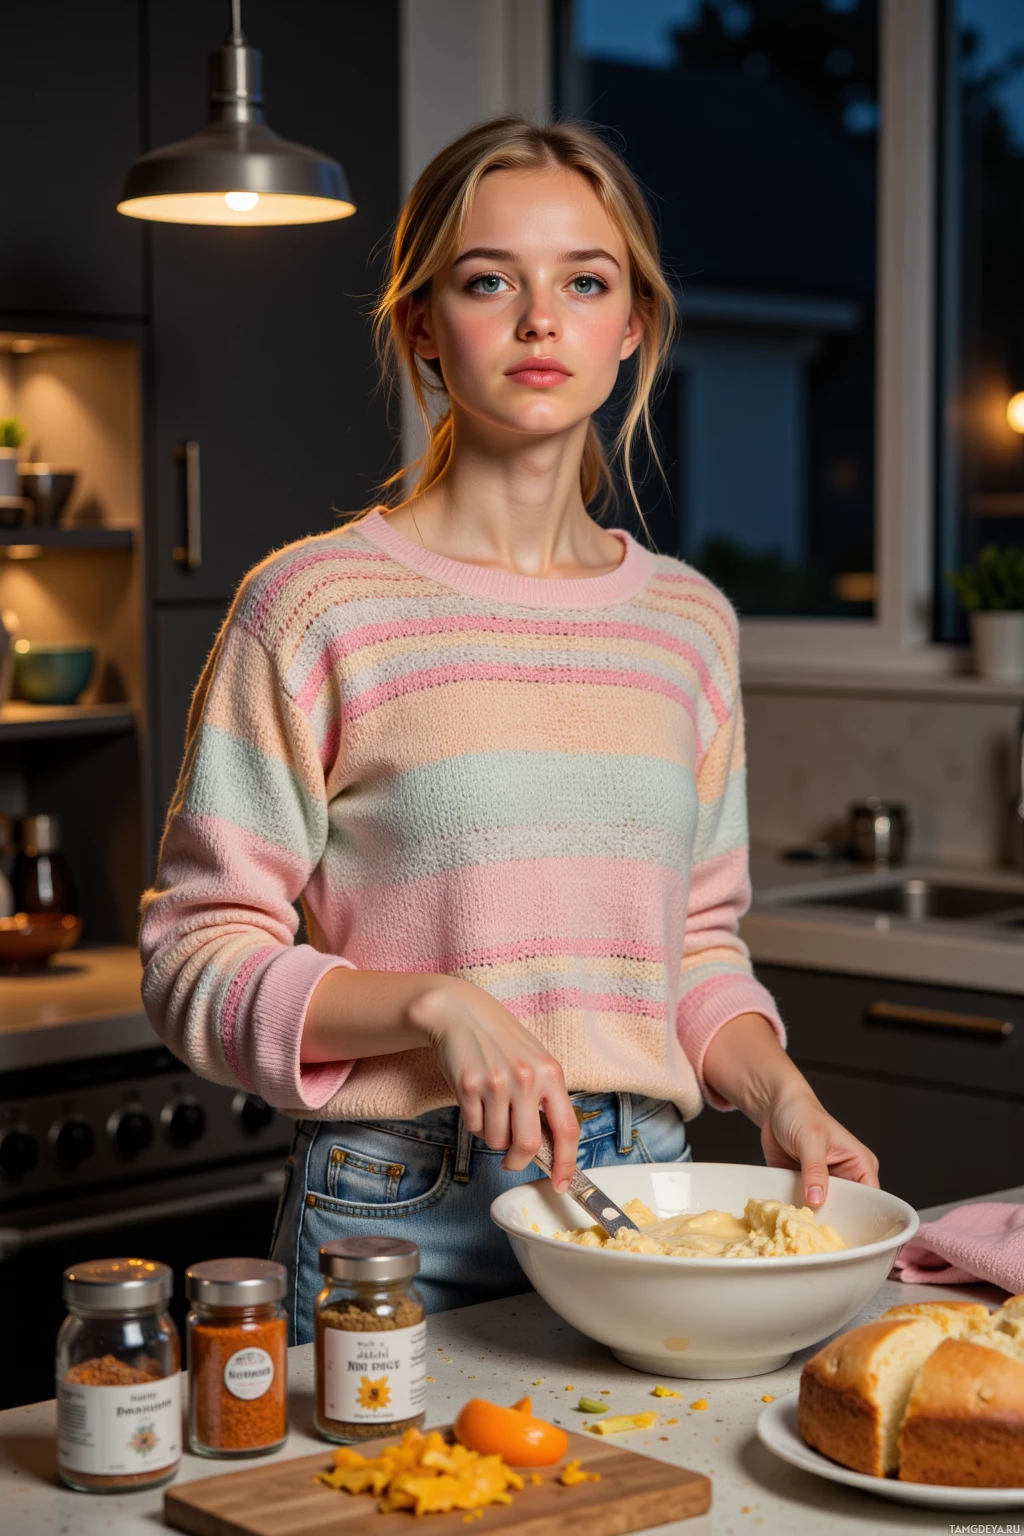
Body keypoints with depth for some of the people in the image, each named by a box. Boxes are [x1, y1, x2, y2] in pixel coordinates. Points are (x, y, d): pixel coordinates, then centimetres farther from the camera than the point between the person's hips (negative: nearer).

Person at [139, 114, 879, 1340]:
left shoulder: (688, 621, 7)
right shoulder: (316, 606, -8)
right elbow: (197, 960, -8)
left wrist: (779, 1096, -3)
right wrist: (433, 1004, -22)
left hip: (644, 1199, 4)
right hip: (398, 1222, -4)